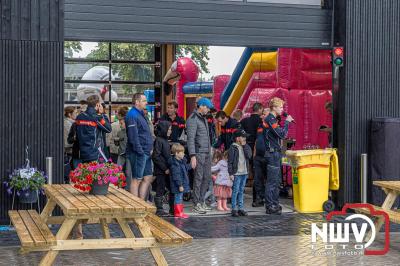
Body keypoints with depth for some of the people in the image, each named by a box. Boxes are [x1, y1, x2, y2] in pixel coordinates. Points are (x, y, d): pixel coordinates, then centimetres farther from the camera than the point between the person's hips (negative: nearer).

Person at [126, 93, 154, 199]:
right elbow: (133, 136, -20)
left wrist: (150, 148, 16)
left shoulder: (140, 114, 19)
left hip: (146, 153, 10)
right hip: (139, 153, -10)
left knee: (148, 178, 11)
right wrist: (140, 152, -21)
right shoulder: (132, 115, -13)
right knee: (137, 179, -4)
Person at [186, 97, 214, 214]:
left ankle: (201, 201, 19)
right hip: (198, 153, -9)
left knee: (207, 177, 10)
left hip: (207, 153, 9)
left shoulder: (204, 118, 17)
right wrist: (192, 156, -22)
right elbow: (190, 138, -17)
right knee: (198, 178, -6)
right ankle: (196, 204, 0)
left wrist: (210, 151, 18)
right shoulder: (193, 119, -11)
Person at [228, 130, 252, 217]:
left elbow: (249, 156, -5)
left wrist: (244, 146, -4)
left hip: (244, 172, 6)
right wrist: (231, 173, -11)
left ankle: (241, 208, 14)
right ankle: (234, 209, 0)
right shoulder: (233, 148, -6)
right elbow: (230, 161, -7)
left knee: (241, 191, 10)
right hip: (236, 173, -6)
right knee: (235, 191, -4)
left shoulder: (246, 147, 13)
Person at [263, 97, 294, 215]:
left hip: (276, 153, 11)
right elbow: (282, 134, -21)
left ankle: (275, 204, 21)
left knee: (277, 180, 14)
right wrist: (287, 122, -12)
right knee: (272, 181, -8)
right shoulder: (270, 119, -14)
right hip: (272, 153, -11)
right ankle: (270, 206, -5)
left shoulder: (273, 119, 17)